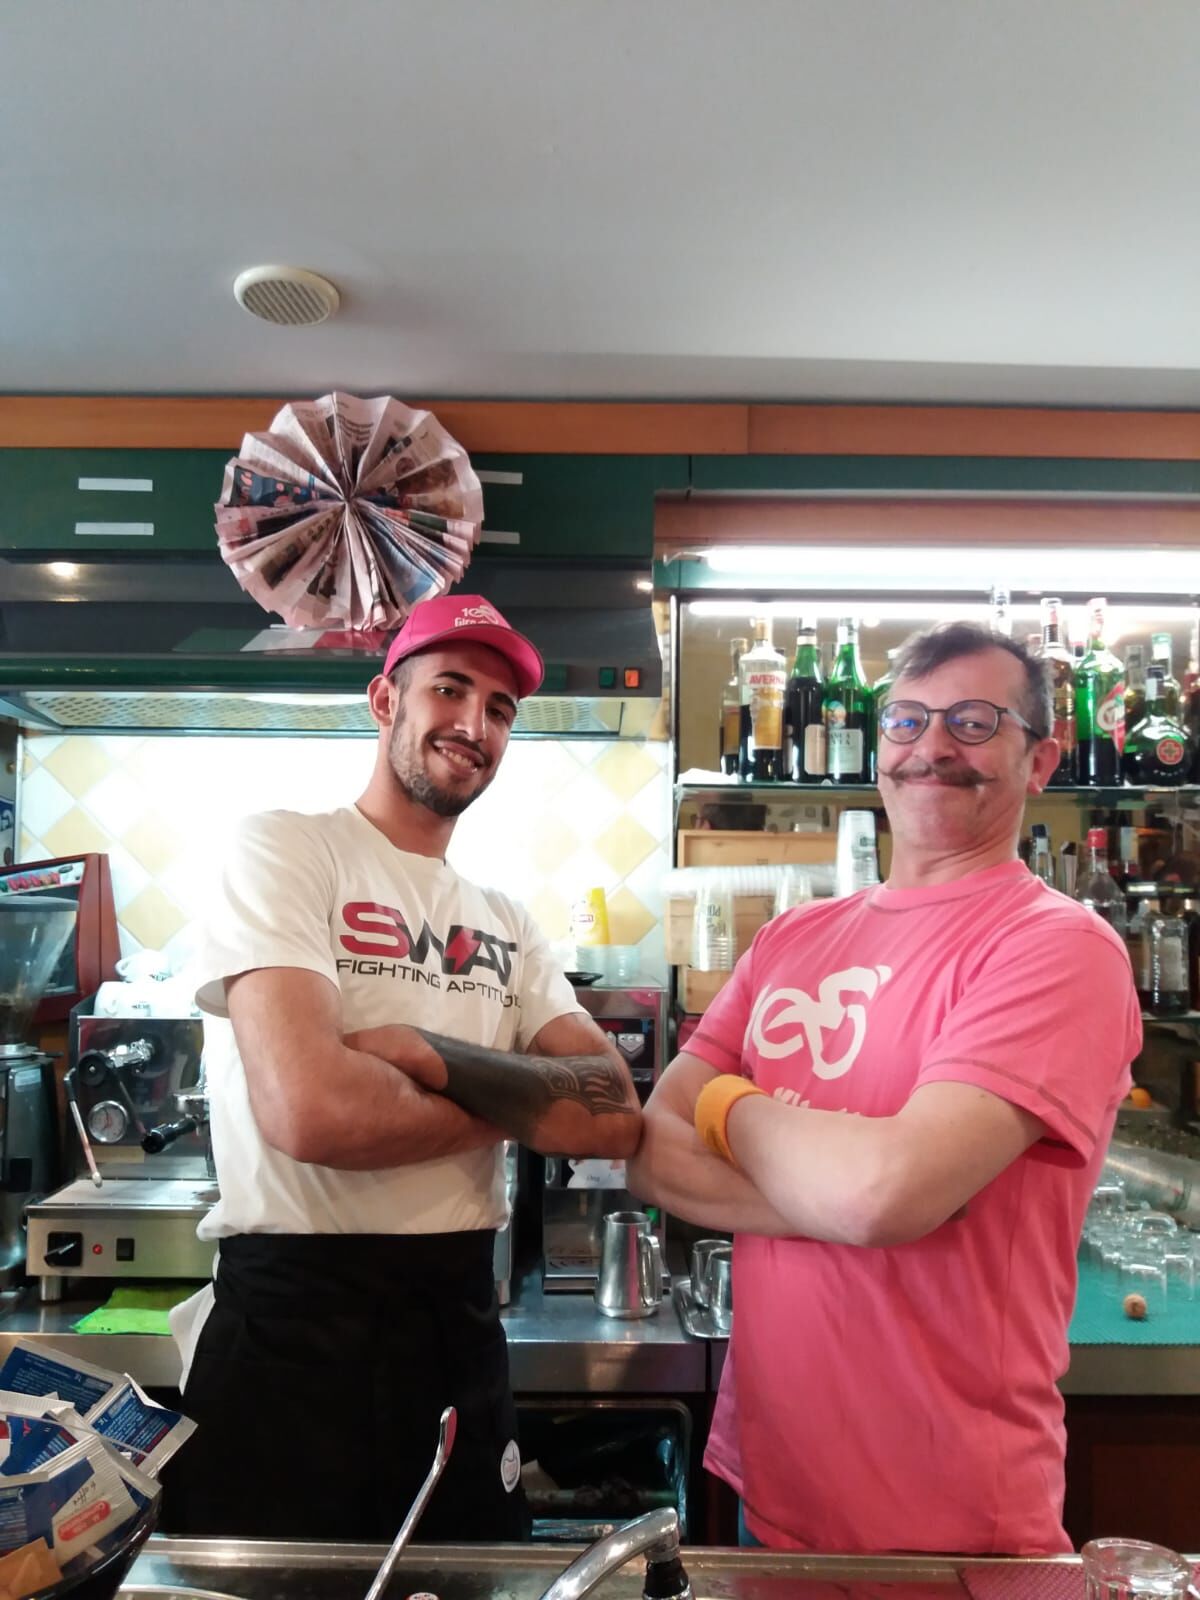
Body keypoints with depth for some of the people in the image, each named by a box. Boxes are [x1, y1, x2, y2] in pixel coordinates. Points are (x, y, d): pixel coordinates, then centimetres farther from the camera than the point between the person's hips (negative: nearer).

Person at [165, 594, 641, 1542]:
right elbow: (311, 1111, -25)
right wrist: (527, 1093, -9)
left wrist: (430, 1055, -19)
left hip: (462, 1323, 6)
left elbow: (616, 1118, -5)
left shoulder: (508, 927, 8)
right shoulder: (284, 850, -10)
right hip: (291, 1325, -6)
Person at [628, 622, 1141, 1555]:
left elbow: (887, 1190, -29)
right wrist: (847, 1194, -19)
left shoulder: (1060, 946, -17)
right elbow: (653, 1157, -3)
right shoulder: (792, 939, 2)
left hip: (952, 1526, -5)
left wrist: (735, 1110, -11)